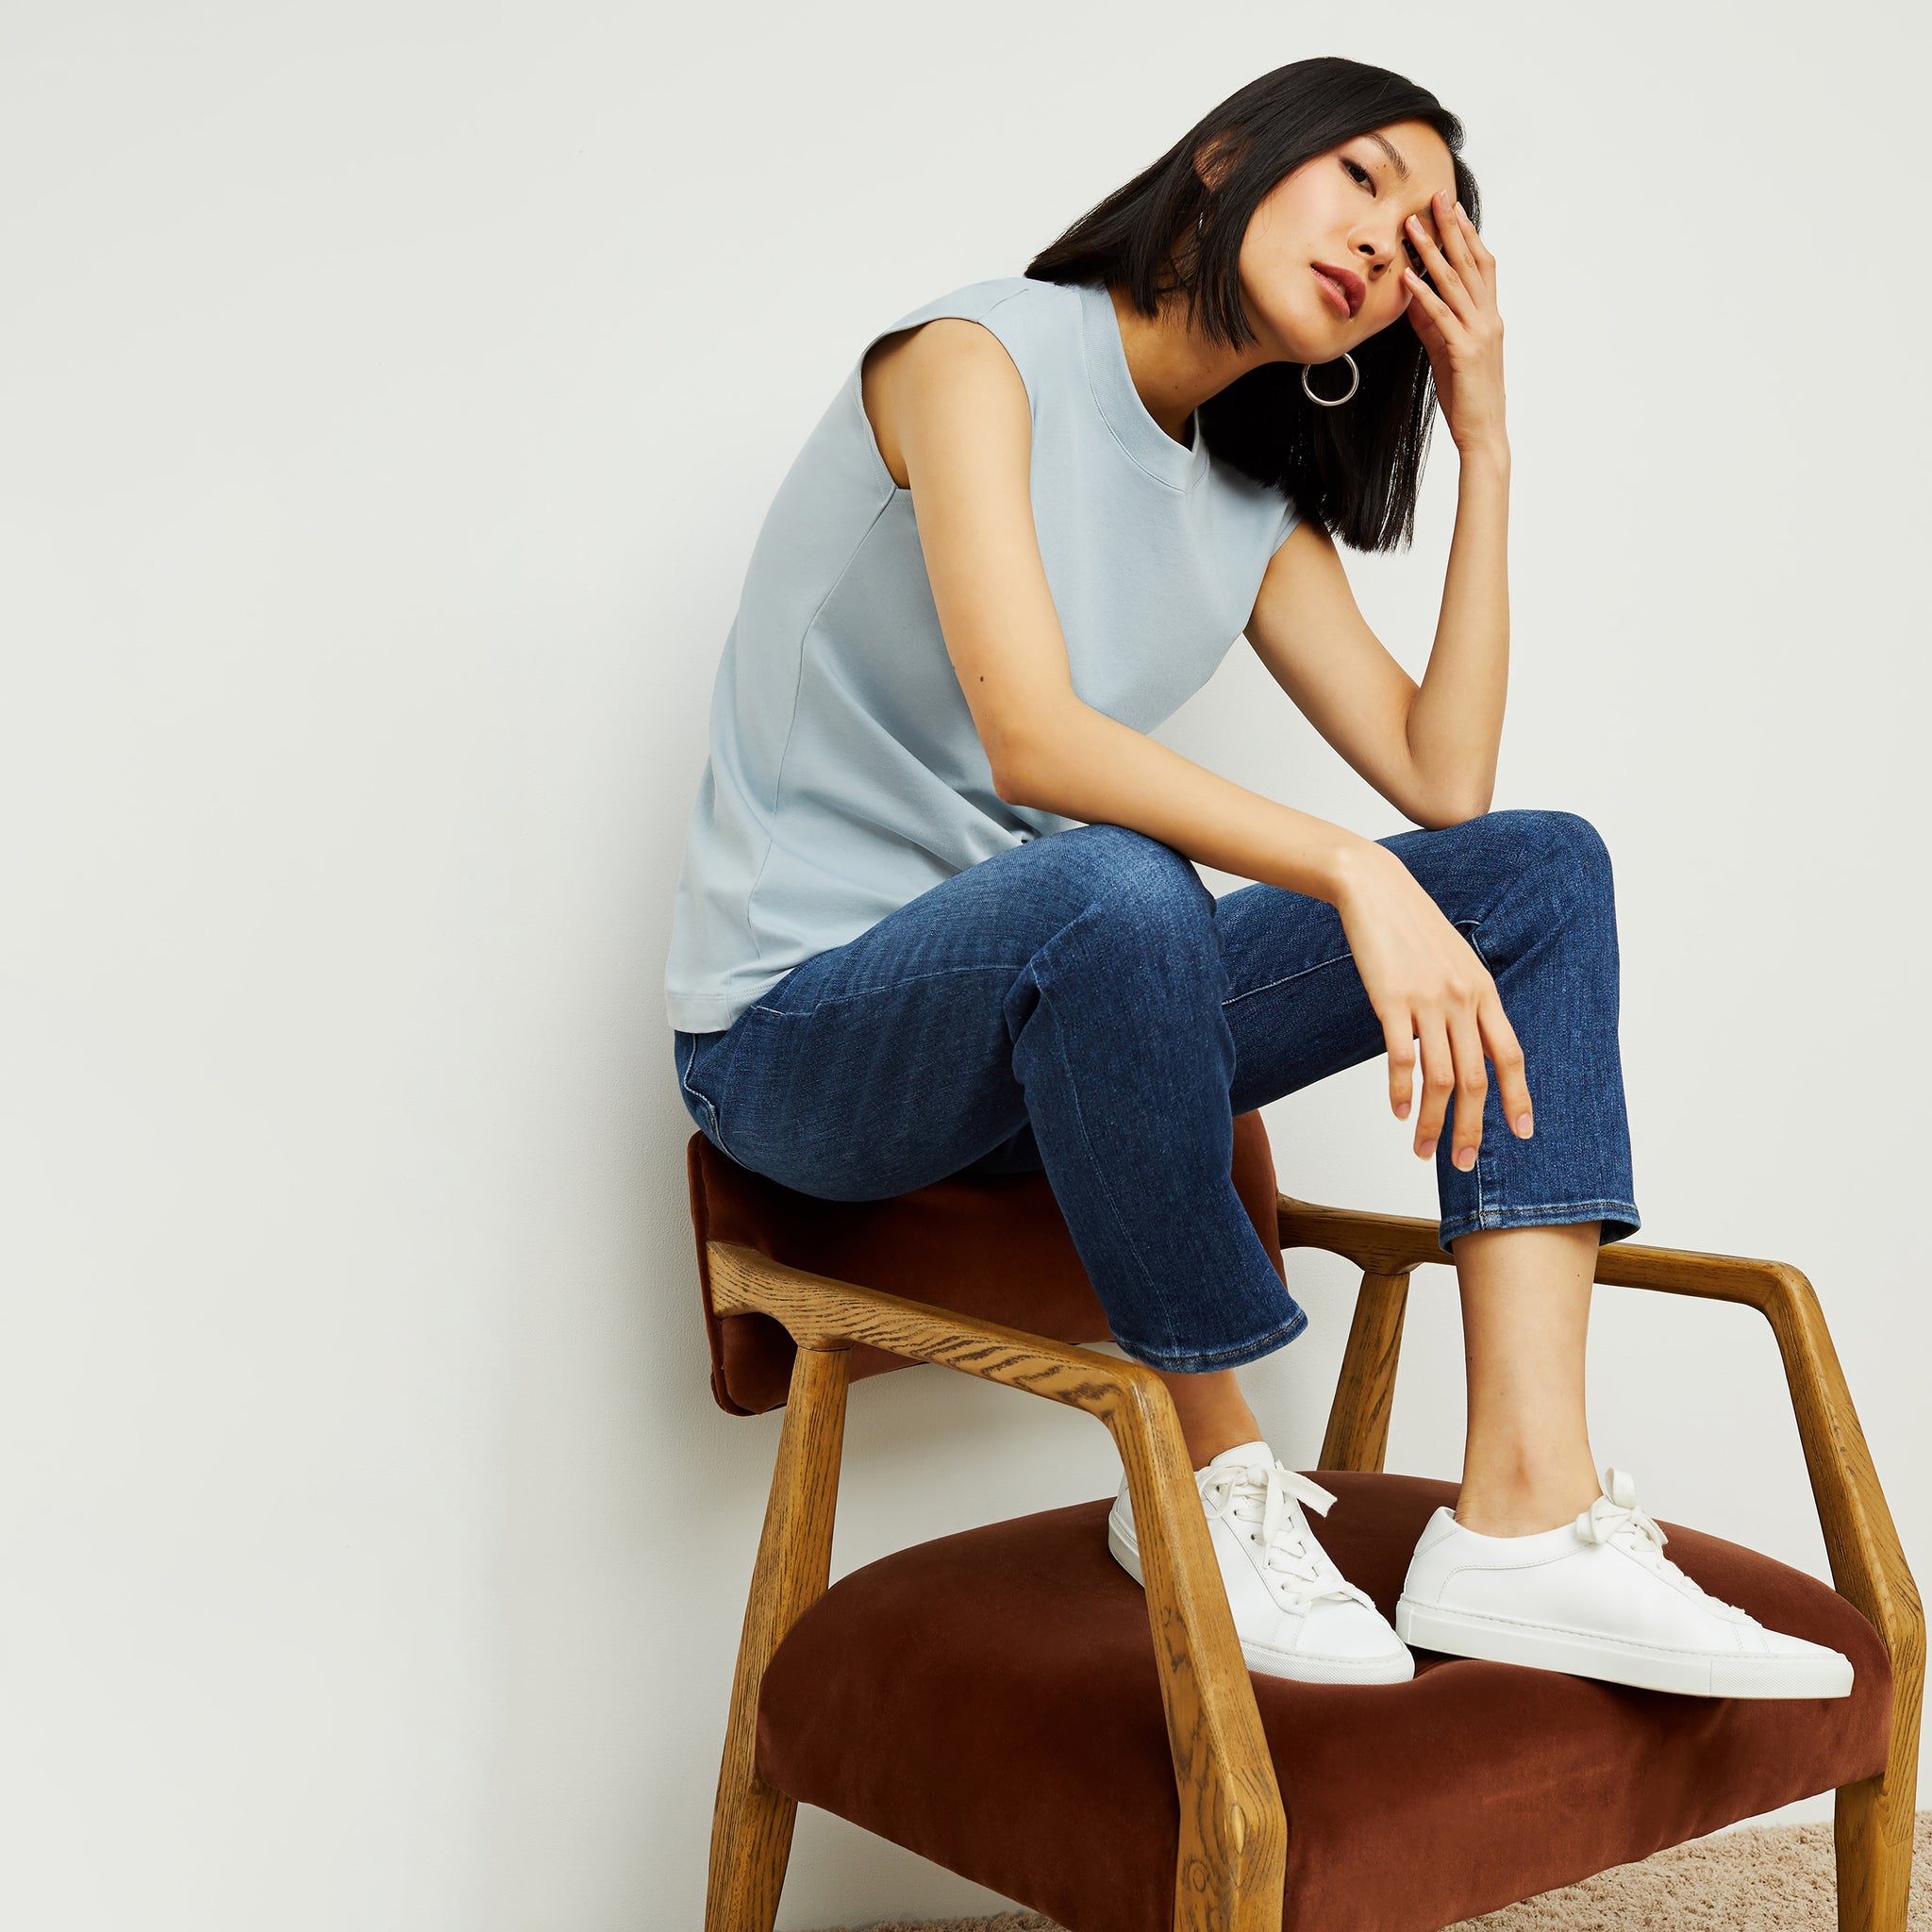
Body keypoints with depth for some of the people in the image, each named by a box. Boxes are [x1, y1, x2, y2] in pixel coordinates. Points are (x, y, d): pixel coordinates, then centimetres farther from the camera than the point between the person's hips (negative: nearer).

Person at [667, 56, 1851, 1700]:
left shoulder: (1255, 507, 12)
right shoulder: (984, 358, -11)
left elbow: (1442, 777, 1)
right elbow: (1033, 738, -26)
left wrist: (1485, 444, 2)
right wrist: (1353, 874, -34)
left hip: (1056, 1007, 7)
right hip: (801, 1033, -7)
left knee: (1546, 869, -8)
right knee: (1112, 887, -40)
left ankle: (1529, 1514, -23)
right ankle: (1211, 1480, -17)